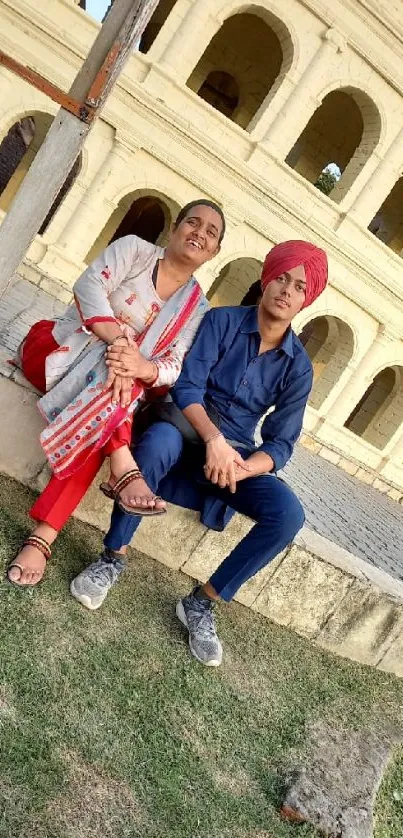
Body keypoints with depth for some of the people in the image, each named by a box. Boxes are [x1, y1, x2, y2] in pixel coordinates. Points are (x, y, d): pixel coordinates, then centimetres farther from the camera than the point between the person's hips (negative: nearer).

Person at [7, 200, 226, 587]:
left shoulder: (196, 308, 3)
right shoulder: (134, 249, -2)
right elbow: (89, 285, -20)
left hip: (102, 390, 2)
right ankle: (123, 469, -39)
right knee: (110, 367, -32)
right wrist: (118, 340, -37)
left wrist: (141, 367, -36)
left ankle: (42, 537, -34)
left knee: (100, 426, -28)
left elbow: (174, 367, -12)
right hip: (55, 349, -2)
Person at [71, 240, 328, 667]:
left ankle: (201, 603, -8)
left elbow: (281, 442, -3)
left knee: (288, 512, -25)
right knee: (159, 438, -38)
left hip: (237, 456, 2)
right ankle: (113, 556, -17)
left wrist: (241, 468, -24)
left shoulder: (298, 366, 2)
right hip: (186, 432, -2)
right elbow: (187, 386, -16)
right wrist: (213, 438, -34)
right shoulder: (223, 321, -4)